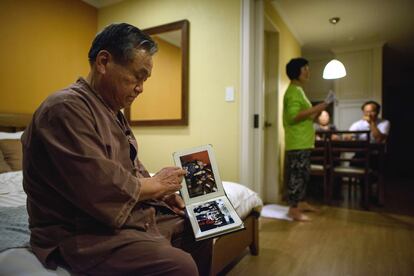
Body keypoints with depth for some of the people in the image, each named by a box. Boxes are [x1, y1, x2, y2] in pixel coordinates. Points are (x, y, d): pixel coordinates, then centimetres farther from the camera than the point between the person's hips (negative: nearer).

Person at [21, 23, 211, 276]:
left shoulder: (113, 112, 13)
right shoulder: (67, 108, -20)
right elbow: (101, 190, -29)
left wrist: (163, 192, 0)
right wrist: (157, 184, -13)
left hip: (131, 216, 10)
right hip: (82, 235, -9)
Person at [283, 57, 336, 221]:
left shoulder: (298, 91, 19)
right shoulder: (293, 92, -13)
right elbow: (293, 116, -24)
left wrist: (316, 111, 12)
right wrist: (316, 108, -22)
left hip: (304, 142, 10)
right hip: (297, 143, -10)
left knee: (304, 174, 17)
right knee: (296, 175, -5)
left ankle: (301, 203, 30)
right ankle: (293, 209, 3)